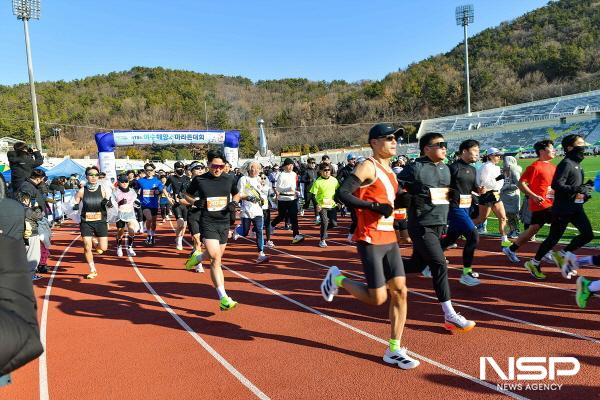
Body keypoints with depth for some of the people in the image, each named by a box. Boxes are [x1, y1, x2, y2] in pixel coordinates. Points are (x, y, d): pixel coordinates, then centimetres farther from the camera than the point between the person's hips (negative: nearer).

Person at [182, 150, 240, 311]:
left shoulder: (229, 179, 2)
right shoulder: (199, 180, -4)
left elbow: (236, 194, 19)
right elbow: (187, 194, 11)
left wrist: (233, 203, -2)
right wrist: (195, 202, -9)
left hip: (224, 223, 4)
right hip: (207, 223, -4)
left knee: (216, 256, 17)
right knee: (216, 259, -15)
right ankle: (223, 298, -15)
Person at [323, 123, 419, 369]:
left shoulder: (389, 171, 15)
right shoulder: (368, 167, -12)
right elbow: (342, 193, -21)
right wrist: (375, 207, -23)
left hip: (389, 239, 8)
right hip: (370, 240, -8)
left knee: (400, 292, 4)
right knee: (377, 298, -4)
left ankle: (394, 350, 15)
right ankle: (337, 279, 20)